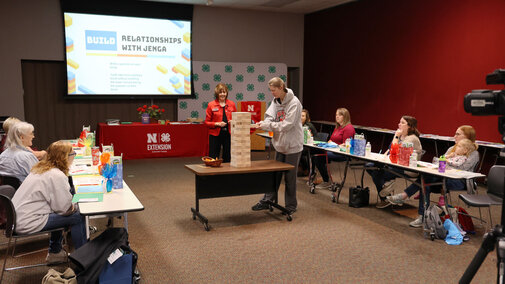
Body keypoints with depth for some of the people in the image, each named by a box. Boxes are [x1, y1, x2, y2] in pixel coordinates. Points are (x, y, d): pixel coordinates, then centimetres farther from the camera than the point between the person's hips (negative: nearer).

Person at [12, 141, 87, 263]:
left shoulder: (40, 168, 10)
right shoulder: (57, 176, -21)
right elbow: (64, 208, -19)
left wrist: (71, 205, 7)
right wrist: (73, 207, 1)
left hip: (18, 215, 10)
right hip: (28, 223, -10)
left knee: (61, 215, 24)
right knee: (77, 216, -7)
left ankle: (54, 253, 31)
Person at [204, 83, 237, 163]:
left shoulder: (232, 104, 6)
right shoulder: (211, 105, -2)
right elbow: (207, 122, 0)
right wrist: (217, 124, -15)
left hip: (228, 134, 2)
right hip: (215, 135, -2)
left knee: (227, 158, 9)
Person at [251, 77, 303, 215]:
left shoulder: (294, 103, -17)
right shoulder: (275, 101, 5)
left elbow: (287, 125, -23)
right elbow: (270, 117, -2)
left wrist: (267, 125, -25)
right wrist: (263, 123, -24)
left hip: (292, 145, -6)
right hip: (280, 144, 6)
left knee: (290, 177, 4)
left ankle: (291, 206, 18)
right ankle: (266, 201, 23)